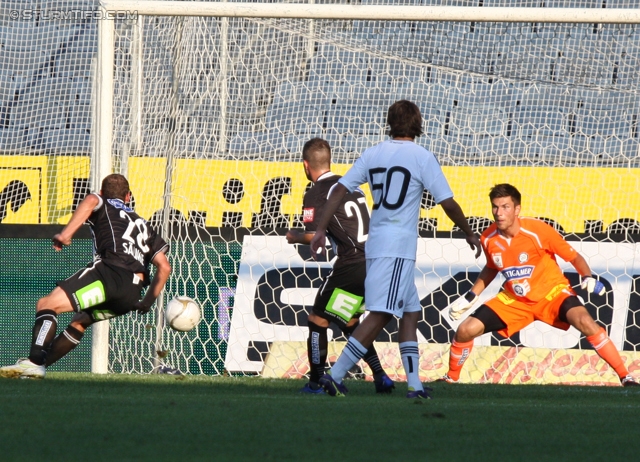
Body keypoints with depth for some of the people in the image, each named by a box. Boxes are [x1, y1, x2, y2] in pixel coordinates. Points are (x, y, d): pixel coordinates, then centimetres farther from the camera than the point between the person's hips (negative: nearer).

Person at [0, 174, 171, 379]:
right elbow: (164, 267, 27)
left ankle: (34, 364, -29)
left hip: (112, 273, -7)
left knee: (46, 304, -11)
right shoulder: (143, 225, 35)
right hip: (133, 292, 7)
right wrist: (147, 302, 34)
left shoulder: (104, 206, 20)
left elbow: (90, 201, -8)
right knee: (79, 322, 28)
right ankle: (39, 362, 24)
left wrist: (66, 233, -18)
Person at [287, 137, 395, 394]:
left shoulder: (316, 194, -6)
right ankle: (380, 376, 13)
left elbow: (312, 236, -14)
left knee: (318, 319, 5)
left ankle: (315, 382, 4)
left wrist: (294, 237, 7)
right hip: (373, 262, 8)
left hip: (350, 265, -8)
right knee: (349, 323, 21)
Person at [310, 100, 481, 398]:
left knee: (411, 312, 14)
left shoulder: (373, 154, 11)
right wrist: (469, 234, 12)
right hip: (398, 247, -7)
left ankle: (414, 384, 10)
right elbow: (448, 204, -3)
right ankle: (335, 375, -20)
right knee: (380, 315, -11)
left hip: (376, 242, 7)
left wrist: (320, 229, 7)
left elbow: (340, 189, 5)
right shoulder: (422, 157, -4)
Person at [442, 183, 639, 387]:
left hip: (552, 293, -4)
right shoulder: (489, 239, -8)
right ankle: (451, 378, 20)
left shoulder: (537, 230, -21)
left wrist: (588, 278, -27)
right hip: (513, 301, 4)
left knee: (585, 322, -31)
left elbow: (574, 257, -10)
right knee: (466, 330, -8)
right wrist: (469, 298, 10)